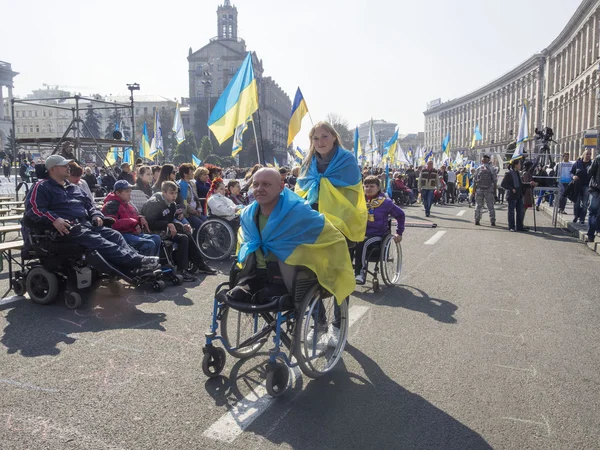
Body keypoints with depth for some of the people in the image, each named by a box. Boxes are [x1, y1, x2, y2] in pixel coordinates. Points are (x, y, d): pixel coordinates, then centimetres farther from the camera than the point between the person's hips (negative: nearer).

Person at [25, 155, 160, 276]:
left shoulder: (74, 188, 29)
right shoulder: (42, 187, 5)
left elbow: (89, 204, 33)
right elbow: (33, 209, -9)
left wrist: (96, 215, 9)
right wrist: (54, 220, -25)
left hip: (87, 224, 8)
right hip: (68, 228, -7)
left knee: (114, 235, -17)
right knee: (97, 241, -31)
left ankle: (135, 268, -36)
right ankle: (136, 261, -45)